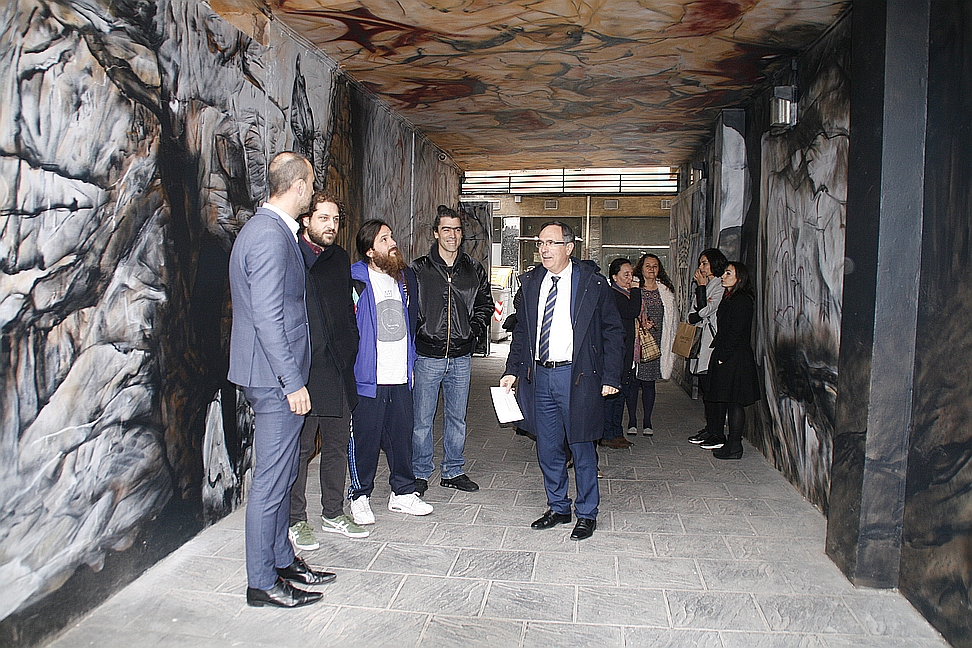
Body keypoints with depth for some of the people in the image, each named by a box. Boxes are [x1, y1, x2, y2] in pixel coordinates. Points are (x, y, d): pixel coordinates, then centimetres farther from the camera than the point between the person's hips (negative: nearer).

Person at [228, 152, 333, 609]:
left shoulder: (268, 229, 15)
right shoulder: (270, 236, -18)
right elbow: (267, 318, -23)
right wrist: (293, 382, -21)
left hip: (275, 377, 11)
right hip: (276, 379, -11)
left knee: (281, 475, 19)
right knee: (271, 481, 1)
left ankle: (282, 560, 33)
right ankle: (262, 583, 15)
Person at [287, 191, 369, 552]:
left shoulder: (340, 258, 14)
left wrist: (350, 347, 12)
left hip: (339, 370, 7)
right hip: (304, 371, -7)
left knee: (337, 445, 14)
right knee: (300, 448, 4)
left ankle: (333, 513, 29)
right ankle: (295, 521, 19)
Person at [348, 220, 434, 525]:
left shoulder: (405, 277, 10)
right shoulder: (356, 281, -10)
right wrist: (351, 369, -10)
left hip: (401, 377, 6)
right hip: (368, 378, -5)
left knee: (402, 434, 12)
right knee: (365, 438, 4)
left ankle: (403, 493, 27)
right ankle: (360, 496, 21)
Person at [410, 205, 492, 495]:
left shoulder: (474, 270, 6)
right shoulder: (418, 269, -2)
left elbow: (485, 303, 17)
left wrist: (475, 328, 4)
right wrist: (418, 333, -8)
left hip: (461, 357, 3)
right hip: (428, 356, -3)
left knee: (457, 417, 13)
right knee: (422, 419, 3)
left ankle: (453, 471, 27)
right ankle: (420, 473, 19)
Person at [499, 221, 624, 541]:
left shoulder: (592, 282, -5)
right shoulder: (531, 282, 8)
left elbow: (613, 332, -4)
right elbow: (522, 330, 15)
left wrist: (610, 377, -9)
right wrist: (513, 370, 8)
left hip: (576, 376, -4)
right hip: (539, 375, 5)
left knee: (581, 448, 7)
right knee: (548, 449, 13)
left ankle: (587, 514, 24)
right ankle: (558, 508, 32)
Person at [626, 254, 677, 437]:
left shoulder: (666, 291, 10)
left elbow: (672, 320, 15)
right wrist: (639, 325, -15)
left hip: (655, 344, 2)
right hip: (634, 342, -2)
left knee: (649, 382, 6)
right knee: (633, 381, 1)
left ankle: (647, 422, 15)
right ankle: (632, 422, 12)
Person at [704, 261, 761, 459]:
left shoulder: (743, 301, -14)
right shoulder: (728, 298, 15)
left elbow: (736, 332, -19)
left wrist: (723, 356, -18)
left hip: (734, 359, -10)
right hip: (723, 356, 10)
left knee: (734, 402, -5)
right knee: (721, 400, 16)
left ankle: (734, 447, 0)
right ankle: (719, 438, 27)